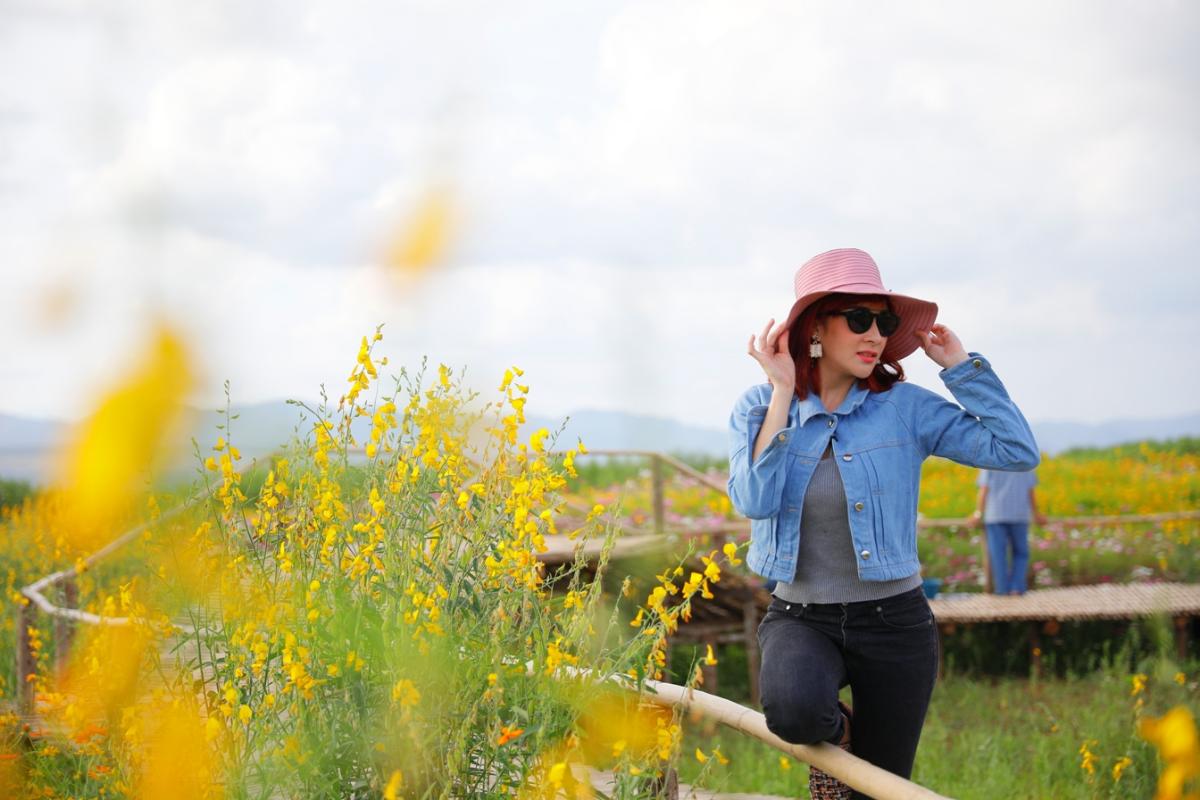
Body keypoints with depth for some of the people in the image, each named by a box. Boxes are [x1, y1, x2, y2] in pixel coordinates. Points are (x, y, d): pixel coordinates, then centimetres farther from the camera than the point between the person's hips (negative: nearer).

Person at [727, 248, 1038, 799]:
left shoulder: (905, 407, -4)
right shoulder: (758, 408, -2)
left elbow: (1018, 452, -10)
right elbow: (755, 501, -19)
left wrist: (960, 366, -9)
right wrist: (782, 393, -18)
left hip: (894, 621, 1)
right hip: (801, 619, -1)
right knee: (793, 711, -33)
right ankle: (834, 730, 3)